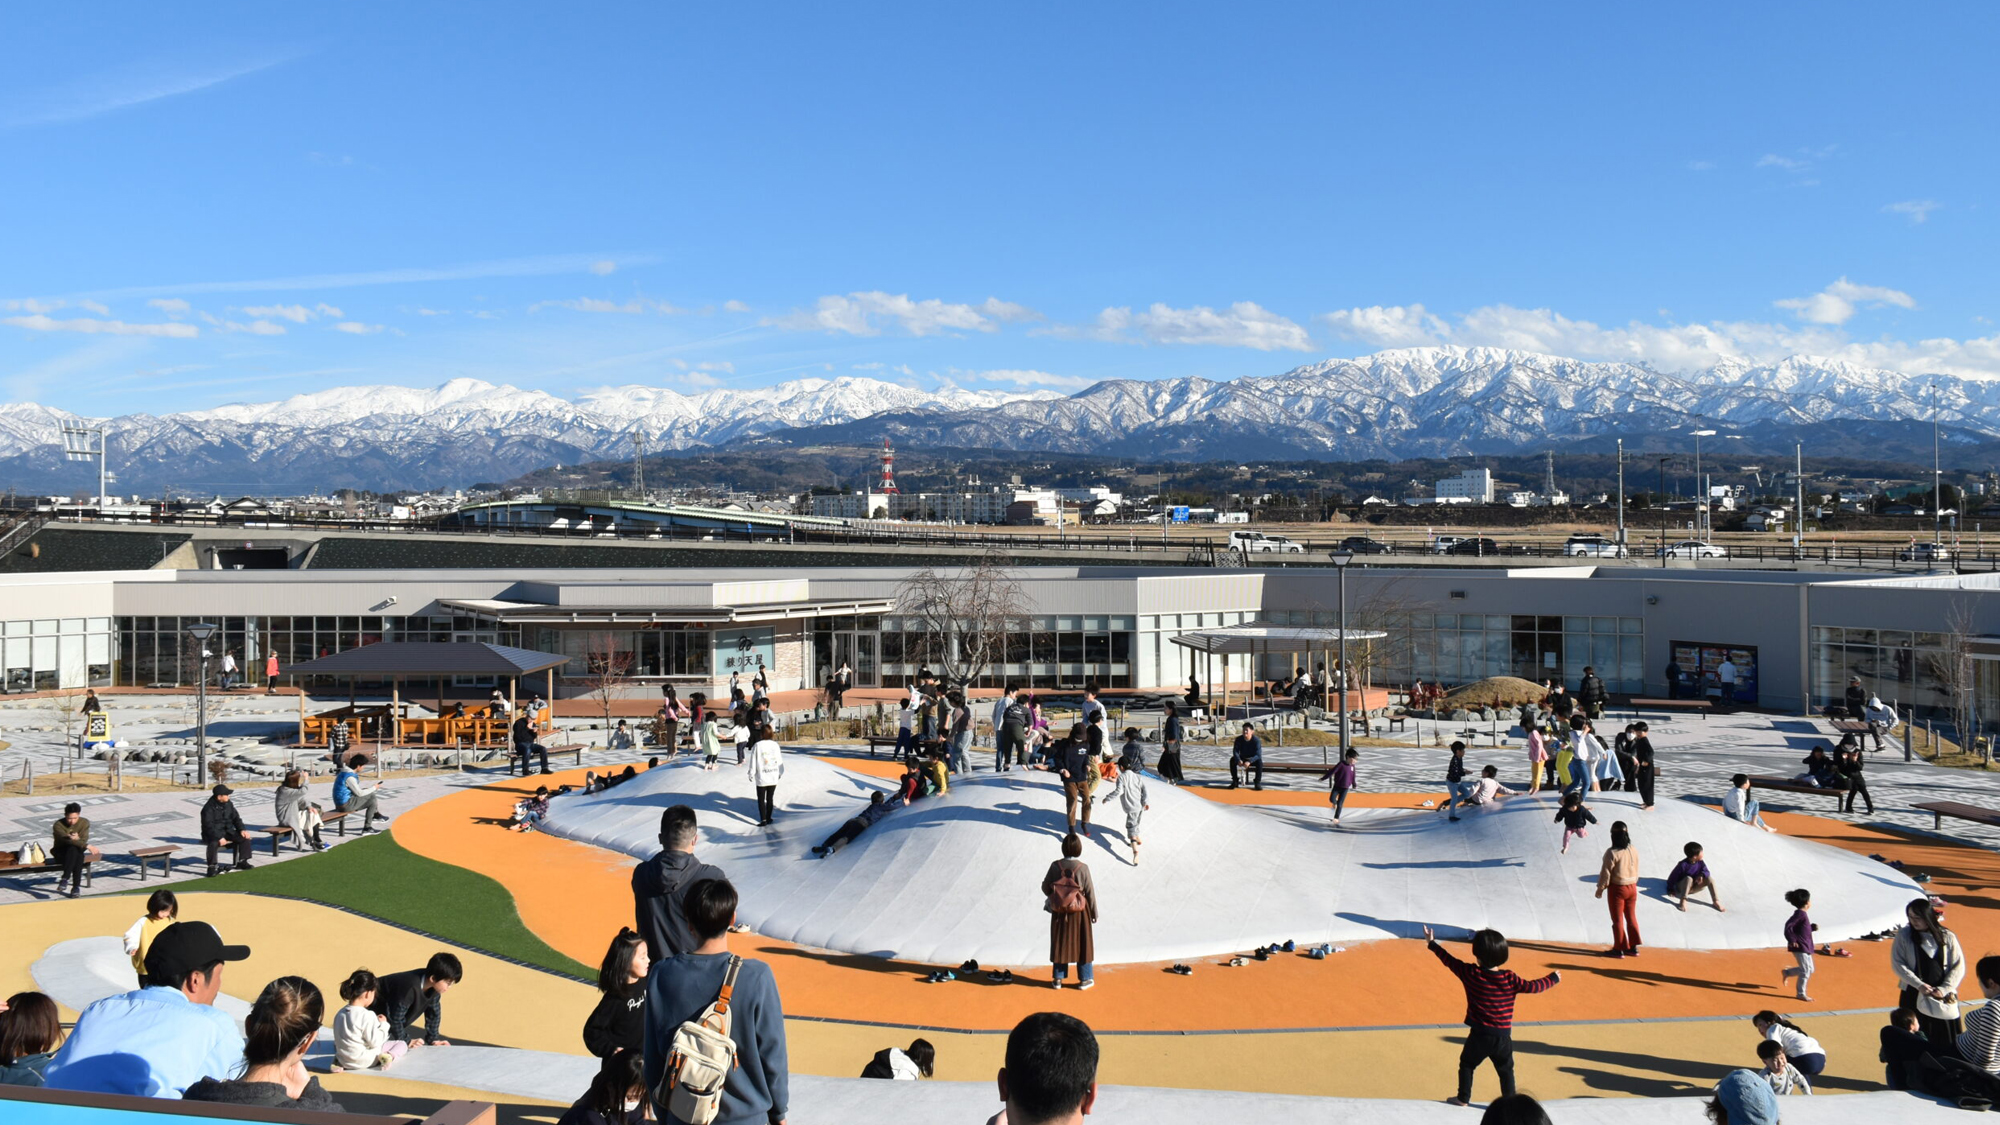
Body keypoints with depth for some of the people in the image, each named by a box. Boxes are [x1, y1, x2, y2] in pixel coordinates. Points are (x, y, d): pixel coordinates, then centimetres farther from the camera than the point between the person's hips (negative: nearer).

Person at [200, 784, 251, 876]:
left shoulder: (228, 804, 5)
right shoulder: (208, 808, -17)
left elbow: (236, 818, 11)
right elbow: (209, 826, -23)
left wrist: (242, 830, -5)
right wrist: (219, 838, -32)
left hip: (228, 832, 7)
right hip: (213, 834, -7)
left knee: (245, 838, -9)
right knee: (213, 843, -38)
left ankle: (242, 862, 2)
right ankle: (212, 867, -25)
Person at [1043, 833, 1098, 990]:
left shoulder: (1055, 866, -11)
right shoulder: (1083, 868, -17)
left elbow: (1045, 887, -4)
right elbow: (1090, 892, -10)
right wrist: (1094, 913, 1)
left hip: (1059, 912, 2)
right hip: (1079, 912, -2)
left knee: (1059, 943, 14)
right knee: (1082, 944, 12)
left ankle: (1058, 978, 23)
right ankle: (1085, 979, 21)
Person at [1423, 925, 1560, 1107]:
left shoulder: (1470, 974, -10)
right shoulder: (1510, 979, -11)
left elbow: (1450, 961, 0)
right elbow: (1532, 987, -5)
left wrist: (1432, 944, 14)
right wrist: (1553, 979, 13)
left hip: (1479, 1035, -1)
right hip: (1503, 1037, 1)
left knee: (1467, 1064, 18)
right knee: (1506, 1071, 15)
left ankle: (1463, 1098, 22)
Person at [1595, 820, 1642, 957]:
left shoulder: (1612, 853, -21)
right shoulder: (1634, 850, -2)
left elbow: (1606, 873, -15)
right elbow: (1636, 870, 9)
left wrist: (1600, 888, -2)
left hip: (1617, 889, -5)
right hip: (1632, 887, 6)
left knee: (1618, 920, 6)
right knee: (1631, 918, 16)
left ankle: (1619, 949, 13)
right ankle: (1633, 947, 22)